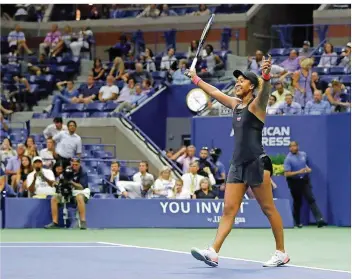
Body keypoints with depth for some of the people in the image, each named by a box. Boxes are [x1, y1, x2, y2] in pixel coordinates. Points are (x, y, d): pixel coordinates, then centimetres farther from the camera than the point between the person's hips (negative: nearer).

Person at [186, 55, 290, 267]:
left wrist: (266, 75, -47)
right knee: (229, 209, 1)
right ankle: (213, 252, -6)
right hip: (238, 164, 8)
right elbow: (214, 92, 32)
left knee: (269, 209, -2)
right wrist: (196, 79, 39)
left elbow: (265, 91, -27)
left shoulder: (256, 105, -5)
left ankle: (281, 253, 5)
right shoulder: (236, 104, 17)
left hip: (257, 163, -8)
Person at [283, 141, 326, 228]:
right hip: (294, 182, -3)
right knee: (297, 202, 6)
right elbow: (287, 174, -17)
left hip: (305, 180, 3)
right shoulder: (288, 159, -11)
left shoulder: (303, 154, 5)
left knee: (311, 199, -8)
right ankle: (297, 222, 22)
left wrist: (308, 169, 6)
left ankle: (319, 219, -18)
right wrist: (298, 172, -25)